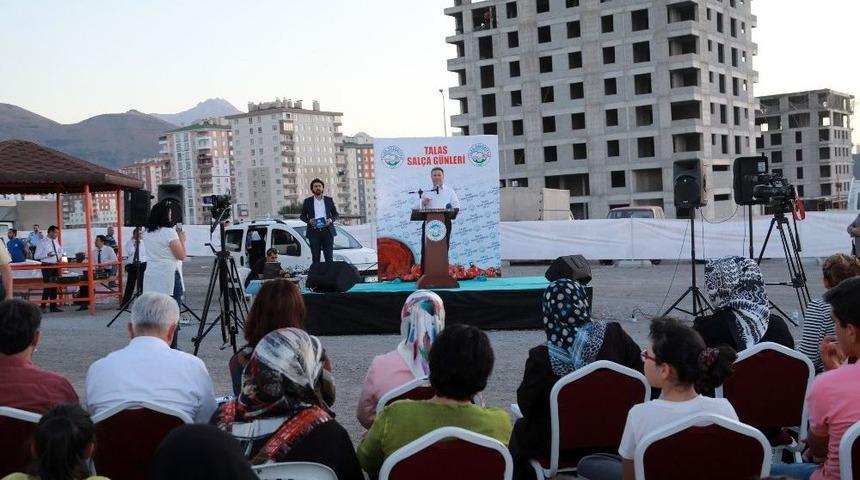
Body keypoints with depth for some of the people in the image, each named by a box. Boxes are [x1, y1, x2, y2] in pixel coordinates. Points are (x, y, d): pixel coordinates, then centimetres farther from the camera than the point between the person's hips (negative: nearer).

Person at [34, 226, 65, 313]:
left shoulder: (56, 242, 10)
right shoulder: (43, 242, -9)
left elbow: (61, 250, 27)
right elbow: (36, 256, -12)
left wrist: (61, 256, 4)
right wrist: (47, 254, -25)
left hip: (55, 266, 7)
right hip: (47, 266, -7)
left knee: (54, 286, 11)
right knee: (47, 286, -10)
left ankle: (53, 306, 19)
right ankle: (43, 306, -2)